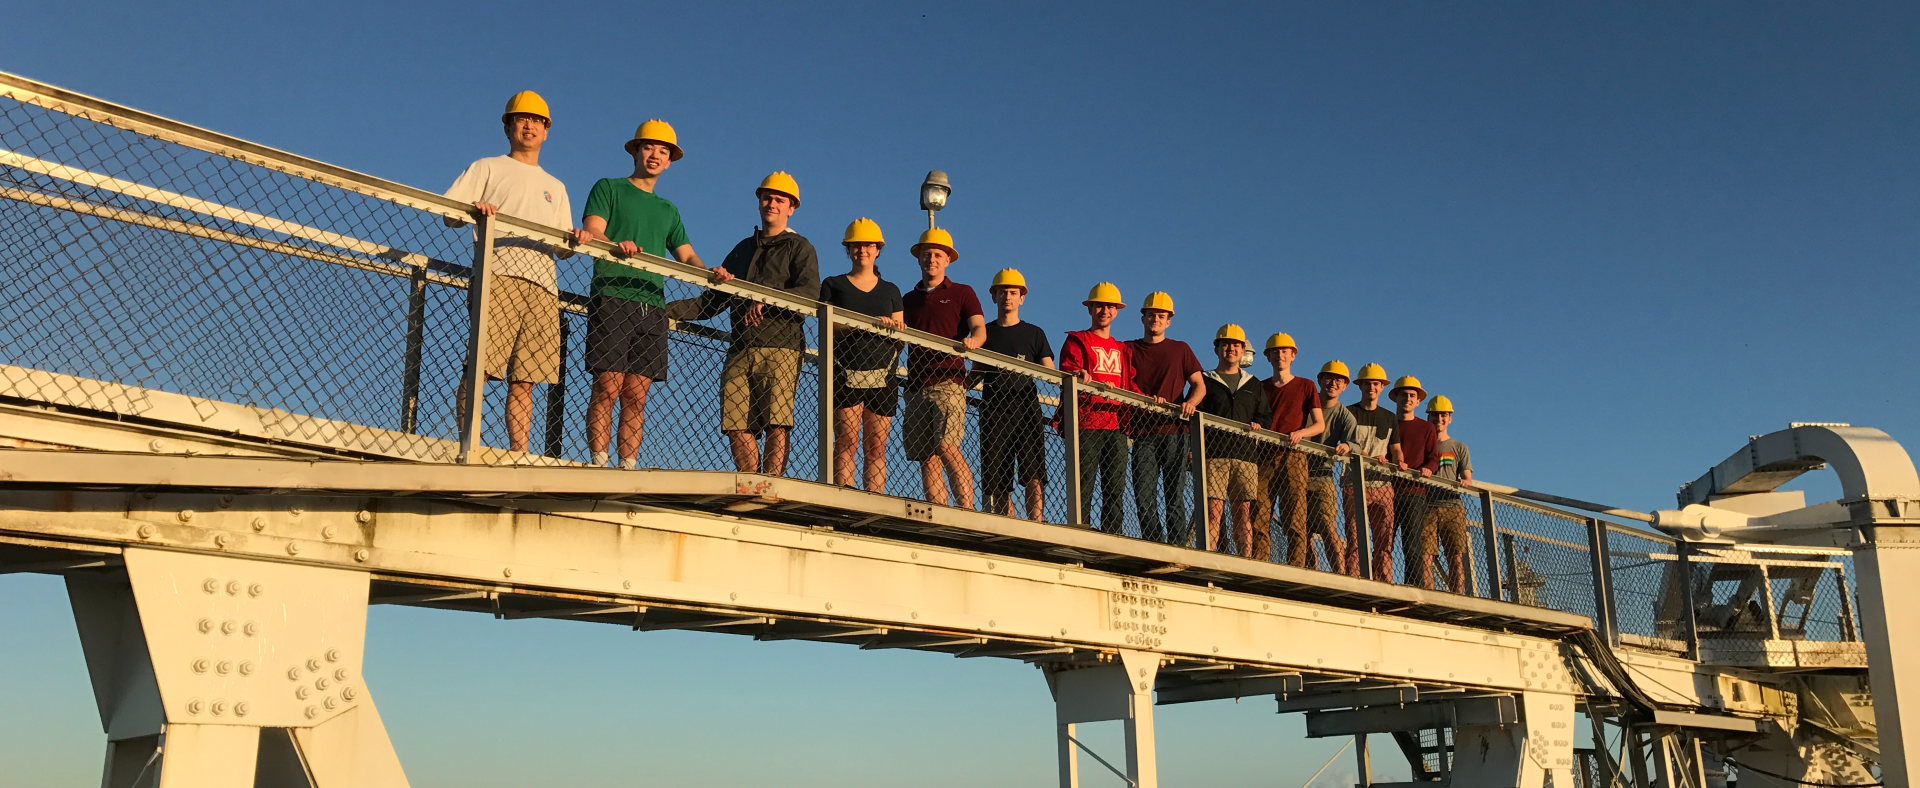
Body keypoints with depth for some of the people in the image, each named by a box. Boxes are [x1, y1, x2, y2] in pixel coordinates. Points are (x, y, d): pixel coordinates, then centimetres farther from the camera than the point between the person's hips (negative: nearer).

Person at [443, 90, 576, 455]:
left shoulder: (555, 187, 30)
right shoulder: (487, 168, 19)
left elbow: (562, 250, 23)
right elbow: (448, 214, 7)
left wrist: (573, 243, 0)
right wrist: (474, 210, -15)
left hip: (542, 284, 3)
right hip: (498, 275, -3)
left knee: (523, 380, -3)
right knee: (480, 364, -17)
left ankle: (519, 455, -5)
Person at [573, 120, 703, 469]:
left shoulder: (668, 211, 26)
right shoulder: (608, 188, 13)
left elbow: (687, 256, 17)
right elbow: (592, 232, -2)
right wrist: (616, 246, -24)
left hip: (652, 307, 4)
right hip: (612, 298, -4)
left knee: (636, 395, -1)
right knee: (607, 387, -12)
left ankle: (628, 467, -1)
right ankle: (598, 465, -12)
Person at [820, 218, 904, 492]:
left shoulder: (890, 291, 19)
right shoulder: (833, 285, 13)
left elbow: (900, 338, 15)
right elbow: (827, 325, -2)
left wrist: (899, 331, -10)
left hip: (882, 376, 2)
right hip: (846, 374, -2)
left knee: (876, 446, -2)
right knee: (847, 441, -11)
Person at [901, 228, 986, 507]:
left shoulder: (962, 293, 12)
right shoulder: (909, 300, 23)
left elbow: (980, 329, -1)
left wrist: (971, 342, -24)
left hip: (948, 381, -4)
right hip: (917, 385, 4)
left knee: (946, 446, -20)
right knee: (927, 458, -1)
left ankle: (967, 513, -18)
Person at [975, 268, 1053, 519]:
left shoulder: (1034, 334, 14)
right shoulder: (984, 333, 17)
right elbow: (975, 376, 17)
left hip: (1027, 410, -1)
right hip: (994, 412, 2)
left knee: (1033, 476, -14)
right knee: (997, 481, -2)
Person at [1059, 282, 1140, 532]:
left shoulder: (1123, 350, 25)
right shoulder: (1076, 341, 9)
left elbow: (1130, 385, 19)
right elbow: (1068, 373, -7)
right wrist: (1090, 381, -29)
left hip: (1117, 425, 5)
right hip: (1086, 424, -5)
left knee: (1116, 488, 1)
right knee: (1084, 485, -10)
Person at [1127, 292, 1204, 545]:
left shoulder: (1180, 349, 16)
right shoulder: (1129, 350, 16)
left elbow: (1200, 385, 12)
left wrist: (1191, 402, -10)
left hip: (1174, 431, -1)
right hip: (1143, 432, 1)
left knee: (1175, 496, -5)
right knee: (1144, 497, -7)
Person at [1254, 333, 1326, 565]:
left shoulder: (1306, 386, 14)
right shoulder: (1261, 387, 21)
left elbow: (1320, 424, 7)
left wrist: (1301, 433, -12)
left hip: (1293, 456, -2)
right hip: (1264, 456, 2)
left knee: (1296, 520, -9)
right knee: (1259, 518, -8)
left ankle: (1296, 570, -10)